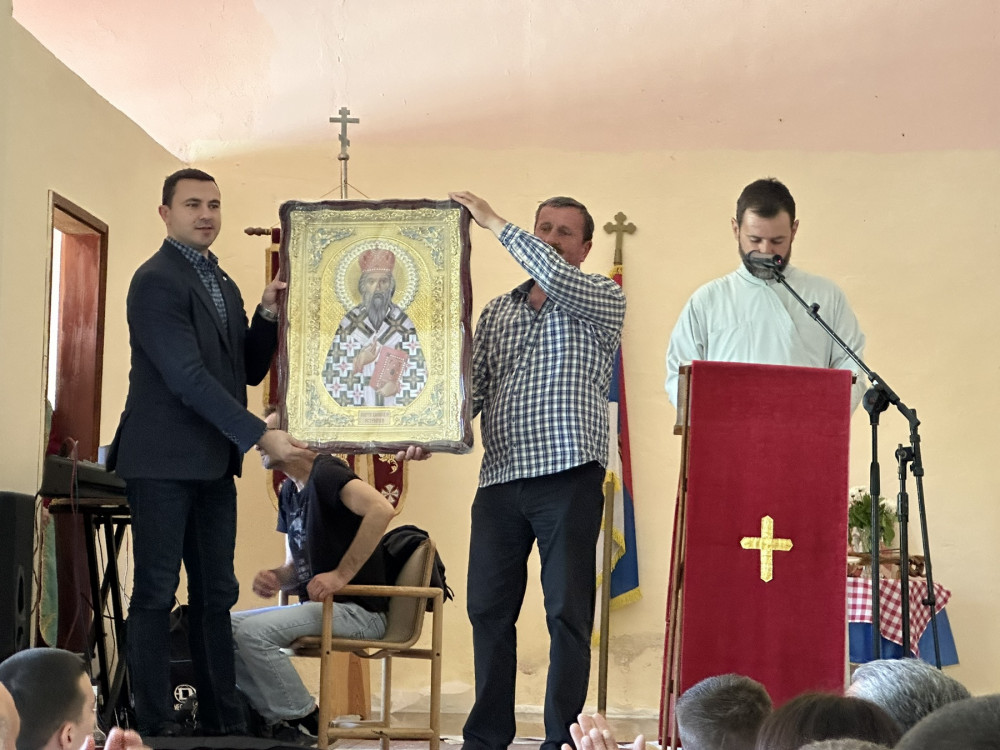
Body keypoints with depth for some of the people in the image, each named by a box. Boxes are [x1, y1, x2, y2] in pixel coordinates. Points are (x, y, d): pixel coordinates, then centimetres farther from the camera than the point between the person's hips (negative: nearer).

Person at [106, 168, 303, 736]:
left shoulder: (223, 284, 16)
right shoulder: (158, 281, -11)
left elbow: (249, 372, 17)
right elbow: (188, 379, -18)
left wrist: (268, 316, 0)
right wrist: (261, 435, -20)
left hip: (214, 464, 8)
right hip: (165, 460, -8)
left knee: (217, 595, 8)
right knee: (157, 593, -4)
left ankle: (223, 721, 12)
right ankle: (155, 727, 0)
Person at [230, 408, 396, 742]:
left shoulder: (325, 473, -13)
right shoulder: (289, 492, 16)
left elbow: (381, 509, -31)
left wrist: (341, 574, -29)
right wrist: (275, 578, -3)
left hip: (358, 610, -10)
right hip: (316, 604, 10)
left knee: (253, 631, -25)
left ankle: (305, 724, -10)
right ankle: (278, 723, 0)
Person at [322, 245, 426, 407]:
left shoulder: (404, 322, 0)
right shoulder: (350, 322, 2)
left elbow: (419, 371, 1)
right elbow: (331, 369, 3)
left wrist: (397, 385, -14)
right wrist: (358, 362, -12)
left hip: (394, 403, -1)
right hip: (358, 402, 1)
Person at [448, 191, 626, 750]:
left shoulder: (603, 299, 5)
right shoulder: (497, 312, 18)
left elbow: (557, 279, -16)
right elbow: (471, 389, 14)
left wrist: (495, 222, -13)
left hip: (569, 478, -4)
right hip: (500, 479, 5)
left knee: (568, 615, -3)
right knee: (489, 611, 6)